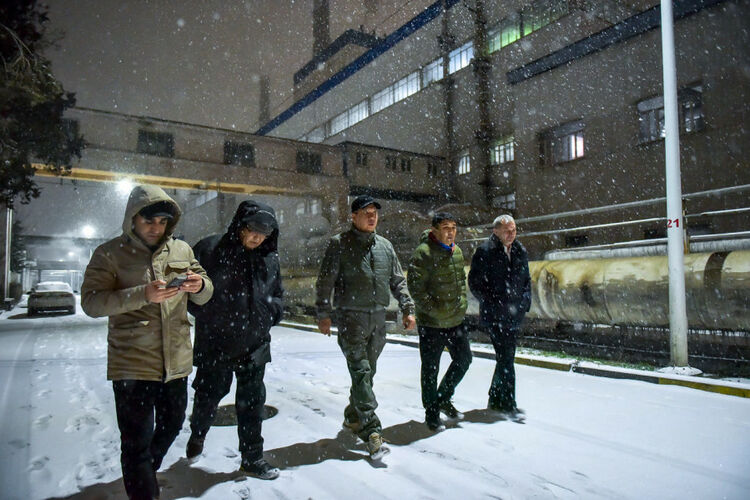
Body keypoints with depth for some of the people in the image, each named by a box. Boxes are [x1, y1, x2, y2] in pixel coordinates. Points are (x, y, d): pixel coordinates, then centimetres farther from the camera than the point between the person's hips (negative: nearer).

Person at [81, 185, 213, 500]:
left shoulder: (182, 250, 7)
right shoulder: (110, 254, -4)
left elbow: (204, 296, 11)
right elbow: (91, 302, -14)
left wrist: (200, 286, -14)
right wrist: (143, 294, -27)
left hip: (176, 363, 6)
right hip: (132, 365, -5)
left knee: (172, 424, 24)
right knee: (137, 441, -1)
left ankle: (146, 471, 52)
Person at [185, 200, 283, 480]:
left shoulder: (269, 258, 5)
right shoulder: (209, 250, -10)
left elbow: (277, 295, 17)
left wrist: (272, 312, 0)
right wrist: (207, 316, -11)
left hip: (255, 344, 4)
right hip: (215, 344, -3)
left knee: (252, 401, 11)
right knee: (210, 394, 12)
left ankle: (252, 458, 26)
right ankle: (197, 434, 45)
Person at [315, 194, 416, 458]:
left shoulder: (385, 246, 13)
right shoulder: (339, 244, -3)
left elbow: (398, 281, 17)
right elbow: (325, 281, -4)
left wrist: (407, 309, 9)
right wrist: (324, 313, -9)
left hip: (378, 318, 6)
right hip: (351, 317, -5)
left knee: (368, 372, 13)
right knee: (360, 372, -10)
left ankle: (352, 417, 31)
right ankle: (371, 431, -9)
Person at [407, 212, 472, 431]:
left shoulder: (457, 252, 9)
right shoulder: (423, 253, -16)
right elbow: (415, 288, -19)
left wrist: (462, 302, 9)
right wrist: (436, 311, -19)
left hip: (456, 320, 8)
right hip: (431, 323, -7)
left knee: (464, 359, 16)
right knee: (431, 368, 5)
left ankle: (443, 399, 35)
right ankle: (431, 411, 24)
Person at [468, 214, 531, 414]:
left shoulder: (520, 251, 10)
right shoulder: (484, 252, -9)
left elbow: (526, 280, 20)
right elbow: (475, 284, -9)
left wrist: (525, 302, 5)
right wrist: (492, 303, -13)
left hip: (514, 316, 7)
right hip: (494, 317, -6)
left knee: (506, 358, 14)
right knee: (505, 358, -7)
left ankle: (495, 399, 30)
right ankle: (507, 402, 6)